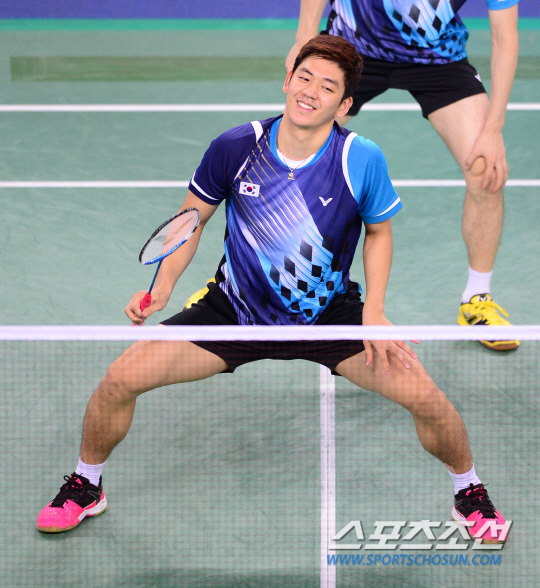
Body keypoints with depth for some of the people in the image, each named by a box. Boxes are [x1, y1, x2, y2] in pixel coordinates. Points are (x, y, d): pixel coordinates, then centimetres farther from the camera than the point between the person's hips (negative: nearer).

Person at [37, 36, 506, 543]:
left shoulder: (362, 159, -17)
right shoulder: (235, 147, -15)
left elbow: (379, 232, 2)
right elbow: (192, 218, 2)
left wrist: (373, 312, -9)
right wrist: (163, 285, -12)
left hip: (330, 314, -1)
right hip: (235, 310, 1)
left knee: (425, 397, -17)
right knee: (119, 380, -14)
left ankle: (468, 489, 16)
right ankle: (85, 486, 16)